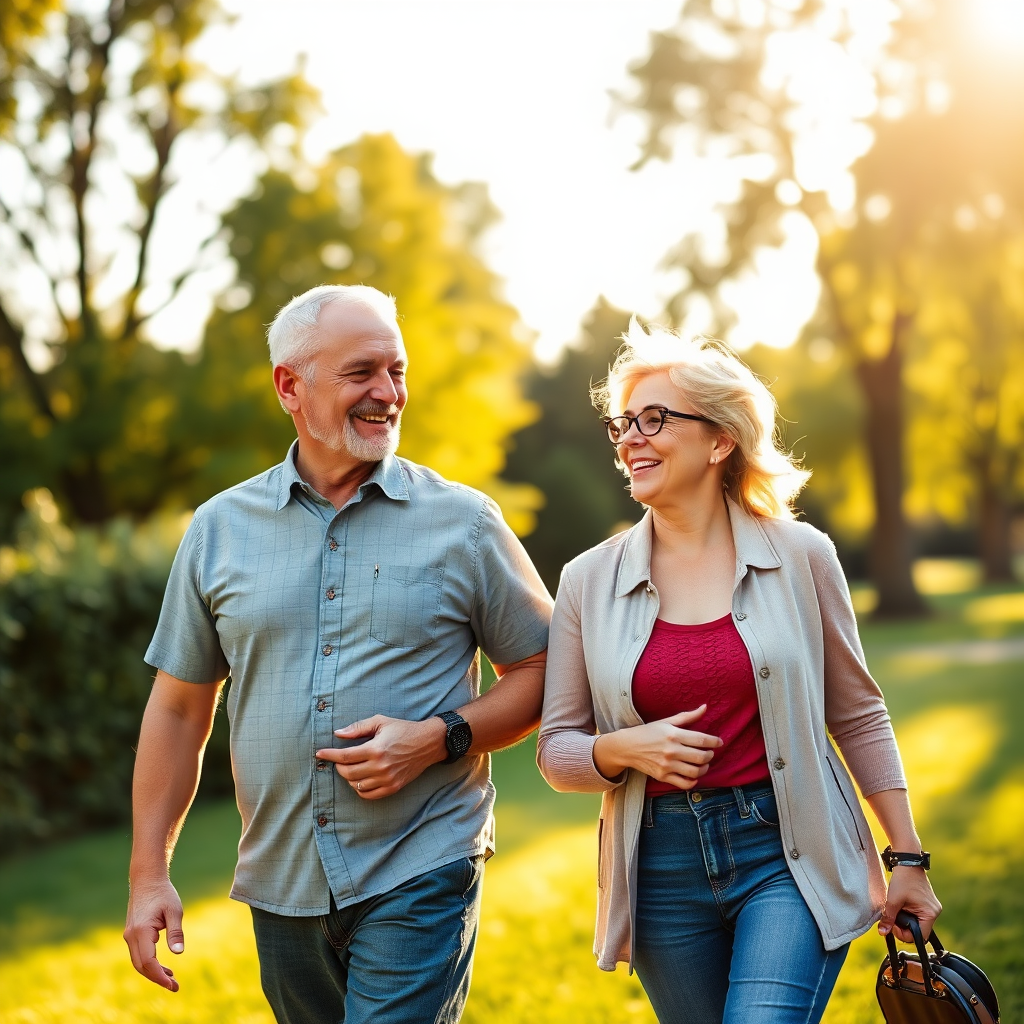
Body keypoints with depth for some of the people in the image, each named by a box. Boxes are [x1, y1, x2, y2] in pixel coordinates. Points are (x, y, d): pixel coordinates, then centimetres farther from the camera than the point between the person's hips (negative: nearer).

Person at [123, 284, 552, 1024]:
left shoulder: (464, 523, -1)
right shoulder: (221, 528, 6)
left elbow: (540, 673, 4)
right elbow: (180, 708, 10)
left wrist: (440, 737, -14)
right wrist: (149, 873, 6)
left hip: (419, 878, -3)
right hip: (282, 883, 3)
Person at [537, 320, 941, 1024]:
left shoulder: (799, 555, -2)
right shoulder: (589, 582, 2)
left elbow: (858, 716, 6)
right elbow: (556, 749, 7)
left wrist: (908, 859, 6)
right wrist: (623, 749, -14)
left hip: (789, 857, -2)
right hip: (663, 871, 3)